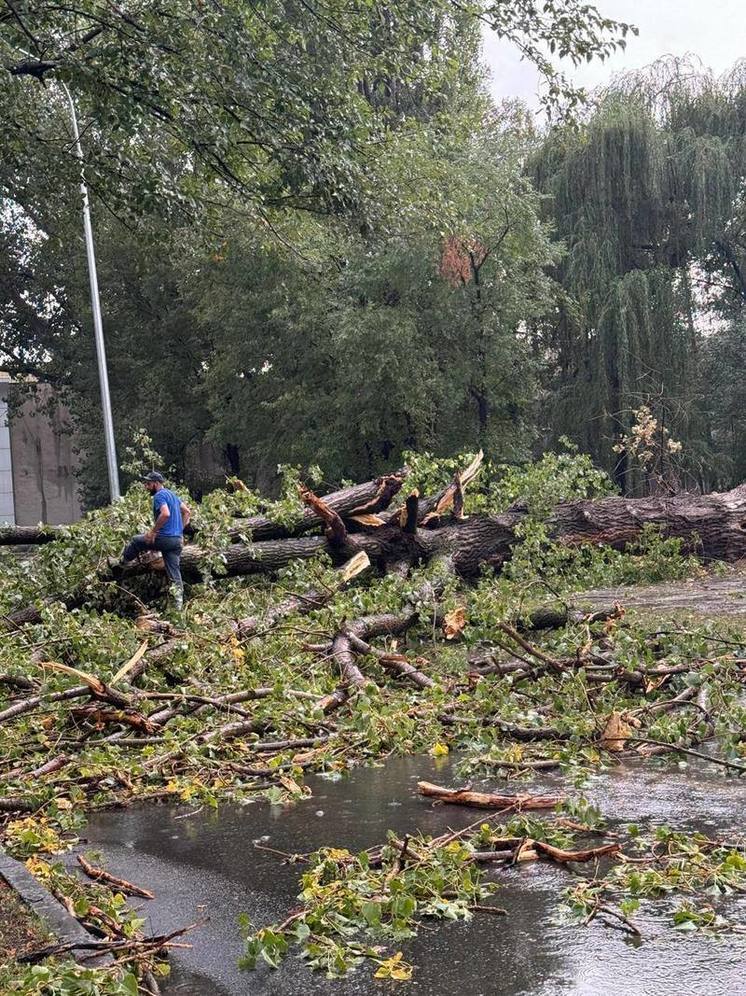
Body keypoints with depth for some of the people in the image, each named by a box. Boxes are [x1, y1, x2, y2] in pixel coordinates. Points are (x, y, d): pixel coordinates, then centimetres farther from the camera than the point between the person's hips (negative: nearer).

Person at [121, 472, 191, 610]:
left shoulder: (159, 495, -11)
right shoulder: (172, 494, 18)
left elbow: (165, 514, -27)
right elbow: (187, 512, 23)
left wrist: (153, 531, -20)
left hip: (165, 538, -8)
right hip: (177, 539, 8)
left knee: (135, 541, 16)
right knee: (175, 575, 5)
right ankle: (179, 607, 0)